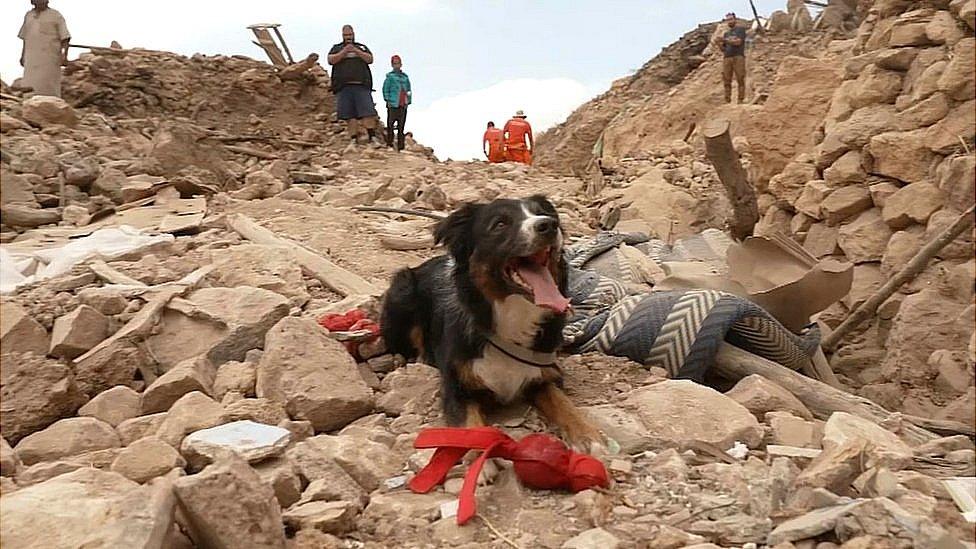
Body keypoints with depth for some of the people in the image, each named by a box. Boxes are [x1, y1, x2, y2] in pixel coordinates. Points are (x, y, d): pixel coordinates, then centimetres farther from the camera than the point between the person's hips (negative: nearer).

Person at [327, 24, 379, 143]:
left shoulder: (362, 47, 22)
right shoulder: (336, 48, 20)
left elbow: (370, 59, 6)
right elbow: (331, 60, 2)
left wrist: (356, 51, -6)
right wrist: (344, 51, -8)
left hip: (361, 85, 0)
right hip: (343, 87, 0)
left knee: (368, 113, -12)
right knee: (349, 115, -5)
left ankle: (372, 138, -12)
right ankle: (354, 140, -4)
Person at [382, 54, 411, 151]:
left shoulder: (405, 77, 14)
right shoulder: (390, 76, 2)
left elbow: (408, 90, 18)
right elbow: (385, 89, 0)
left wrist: (408, 102, 9)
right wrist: (388, 100, -8)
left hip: (403, 105, 4)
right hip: (393, 104, -4)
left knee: (401, 126, 6)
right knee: (390, 124, -6)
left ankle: (400, 147, 10)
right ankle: (389, 144, -3)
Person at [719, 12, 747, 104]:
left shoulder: (740, 29, 9)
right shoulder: (726, 33, 25)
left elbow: (738, 42, -7)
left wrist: (726, 40, -10)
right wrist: (721, 45, 2)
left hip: (738, 57, -5)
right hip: (727, 58, 5)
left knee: (740, 80, -9)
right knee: (726, 81, -4)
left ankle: (741, 100, -12)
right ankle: (727, 101, -5)